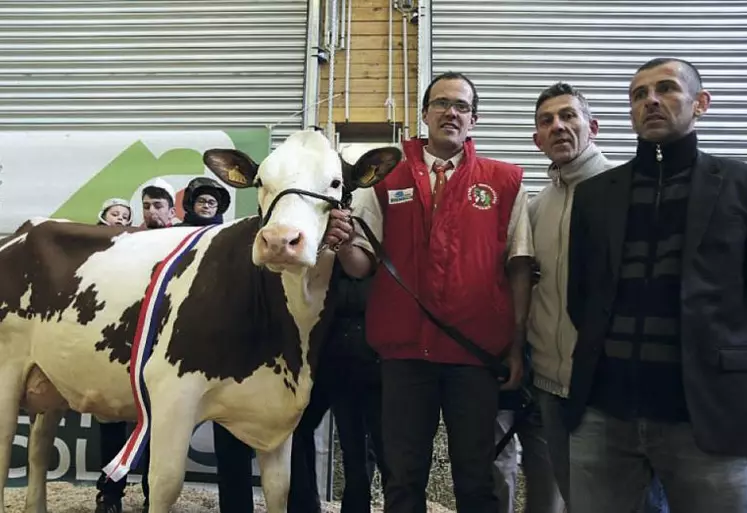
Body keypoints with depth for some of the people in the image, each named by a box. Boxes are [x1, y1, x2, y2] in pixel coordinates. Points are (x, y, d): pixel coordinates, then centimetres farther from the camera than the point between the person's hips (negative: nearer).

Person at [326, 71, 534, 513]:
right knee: (404, 476, 12)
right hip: (404, 350, 1)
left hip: (479, 351, 0)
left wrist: (517, 347, -1)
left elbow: (519, 268, 3)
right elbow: (362, 265, 4)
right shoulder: (386, 180, 6)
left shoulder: (505, 181, 5)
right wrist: (344, 243, -18)